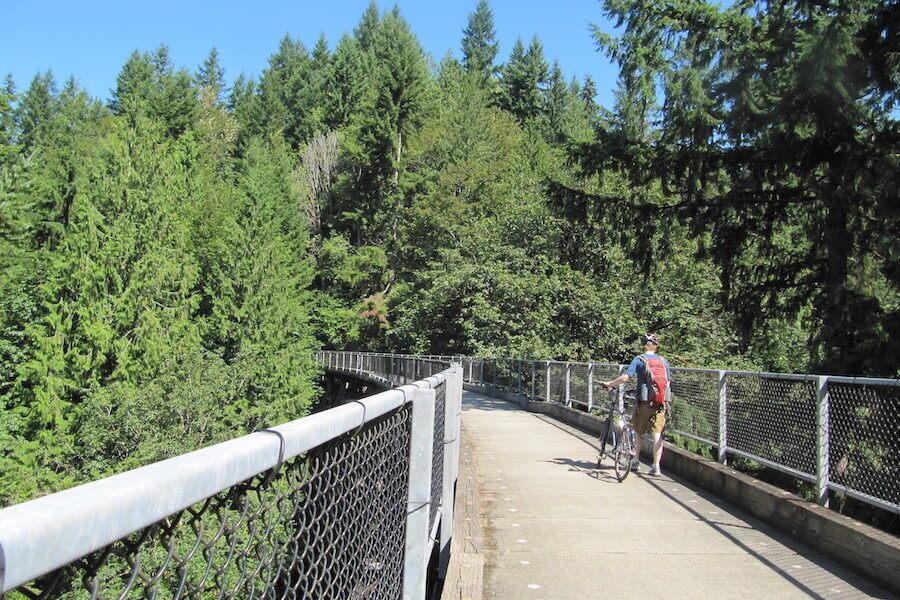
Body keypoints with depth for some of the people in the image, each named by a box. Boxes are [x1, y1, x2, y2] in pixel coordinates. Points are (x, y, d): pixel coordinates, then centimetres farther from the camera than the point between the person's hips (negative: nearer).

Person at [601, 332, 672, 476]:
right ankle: (656, 466, -1)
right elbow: (668, 382, 9)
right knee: (657, 434, 2)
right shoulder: (664, 361, 9)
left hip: (644, 400, -2)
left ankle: (635, 461, 18)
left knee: (639, 432, 13)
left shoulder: (639, 359, -3)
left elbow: (625, 377, -13)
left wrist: (609, 384, -1)